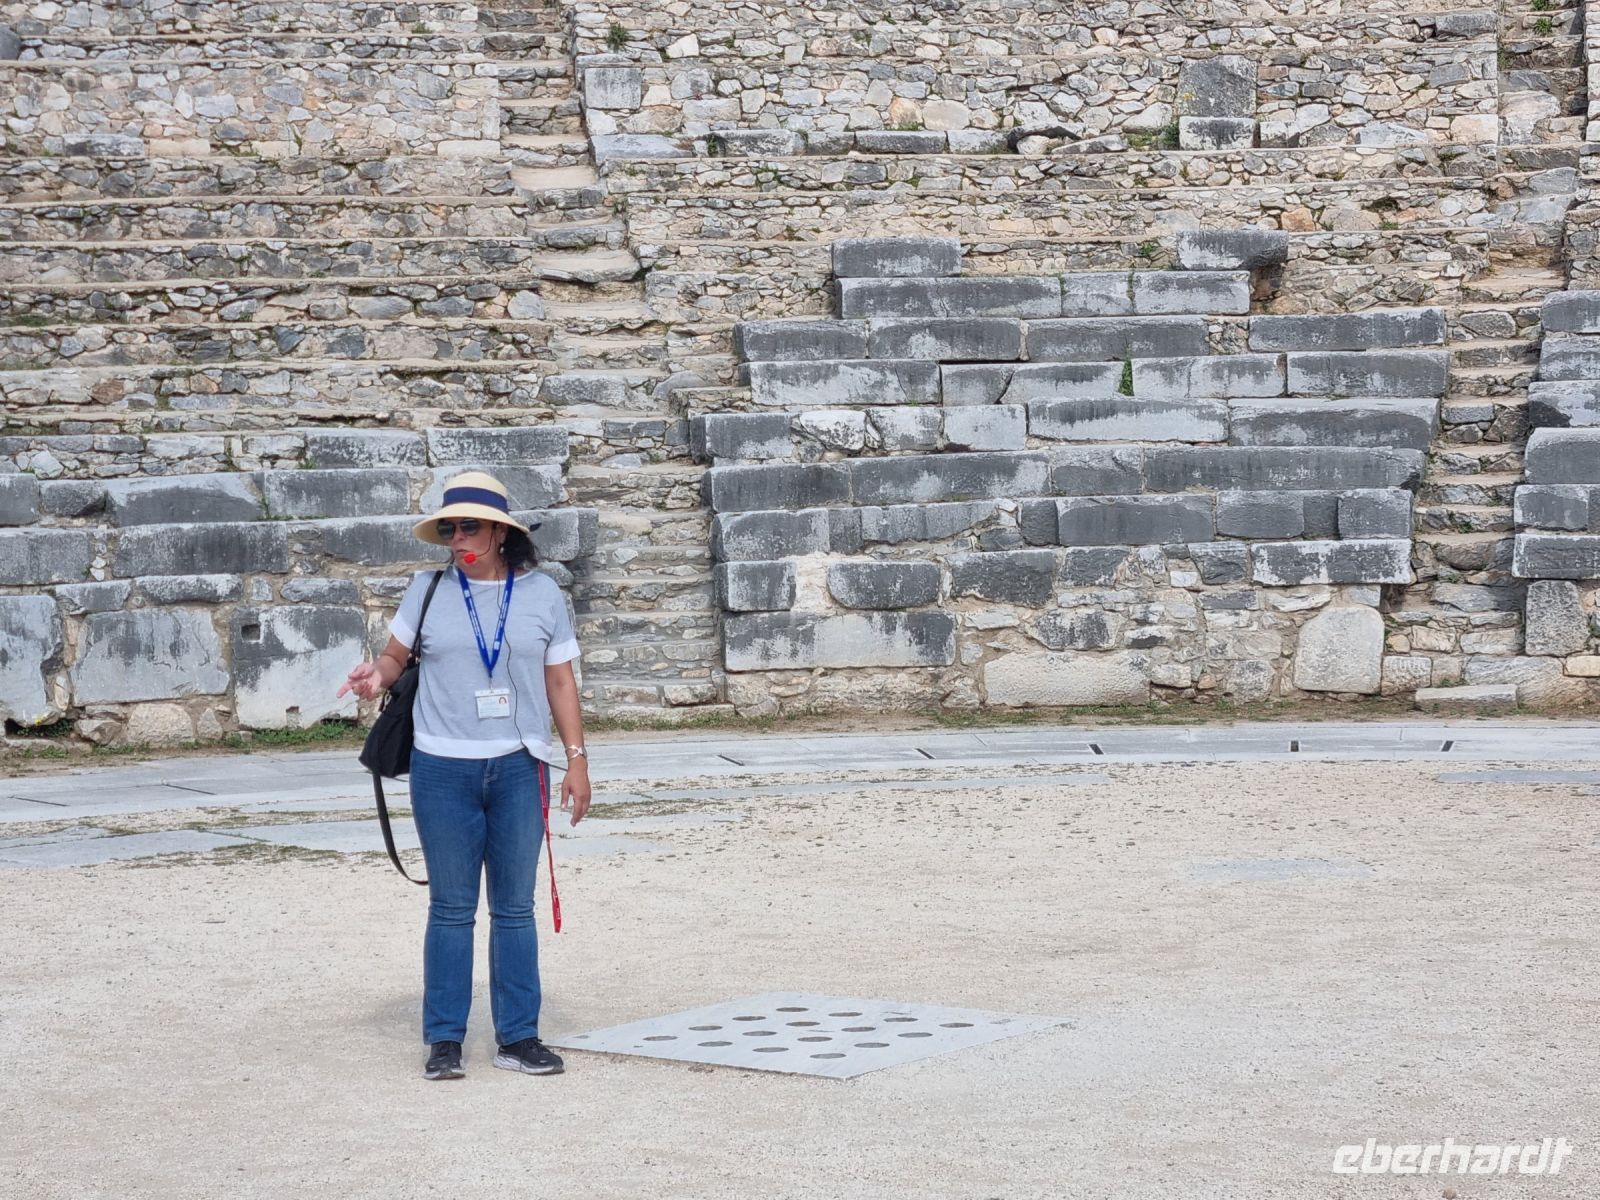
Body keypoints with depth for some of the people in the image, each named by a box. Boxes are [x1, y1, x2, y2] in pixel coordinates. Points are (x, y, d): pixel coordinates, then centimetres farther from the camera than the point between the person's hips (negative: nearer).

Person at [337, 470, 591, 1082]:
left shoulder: (541, 593, 5)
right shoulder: (428, 591, 3)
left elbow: (560, 681, 7)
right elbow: (396, 654, 10)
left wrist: (577, 759, 3)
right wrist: (377, 676, -14)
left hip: (519, 768, 1)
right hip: (443, 770, -1)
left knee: (514, 907, 5)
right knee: (451, 908, 3)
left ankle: (518, 1036, 11)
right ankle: (444, 1039, 9)